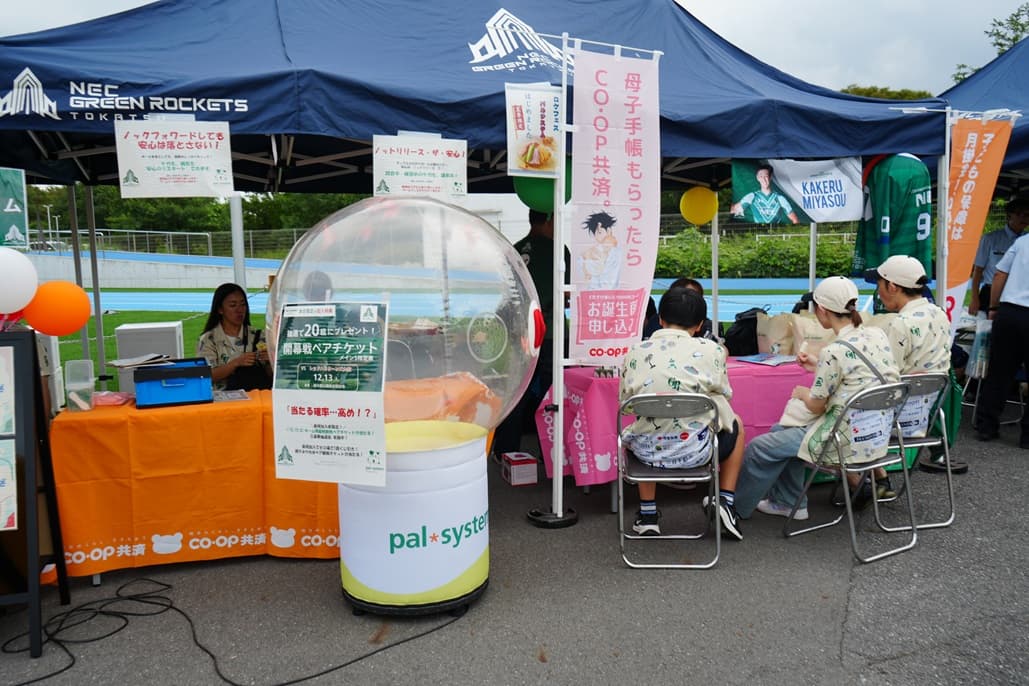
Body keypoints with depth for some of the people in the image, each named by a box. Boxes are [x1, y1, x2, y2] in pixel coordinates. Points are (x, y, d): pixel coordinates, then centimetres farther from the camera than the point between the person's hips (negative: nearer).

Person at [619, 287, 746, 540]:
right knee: (736, 425, 32)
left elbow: (624, 402, 6)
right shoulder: (711, 350, -4)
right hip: (695, 451, -1)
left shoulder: (636, 351, 0)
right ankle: (725, 501, 24)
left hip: (649, 451, 1)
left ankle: (647, 513, 34)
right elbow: (725, 398, 6)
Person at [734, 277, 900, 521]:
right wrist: (817, 366, 21)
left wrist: (802, 393, 11)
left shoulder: (834, 352, -24)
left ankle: (735, 506, 24)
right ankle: (788, 502, 30)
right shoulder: (877, 334, 0)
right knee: (781, 430, 23)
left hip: (850, 441, -9)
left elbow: (815, 406, -10)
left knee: (759, 448, 4)